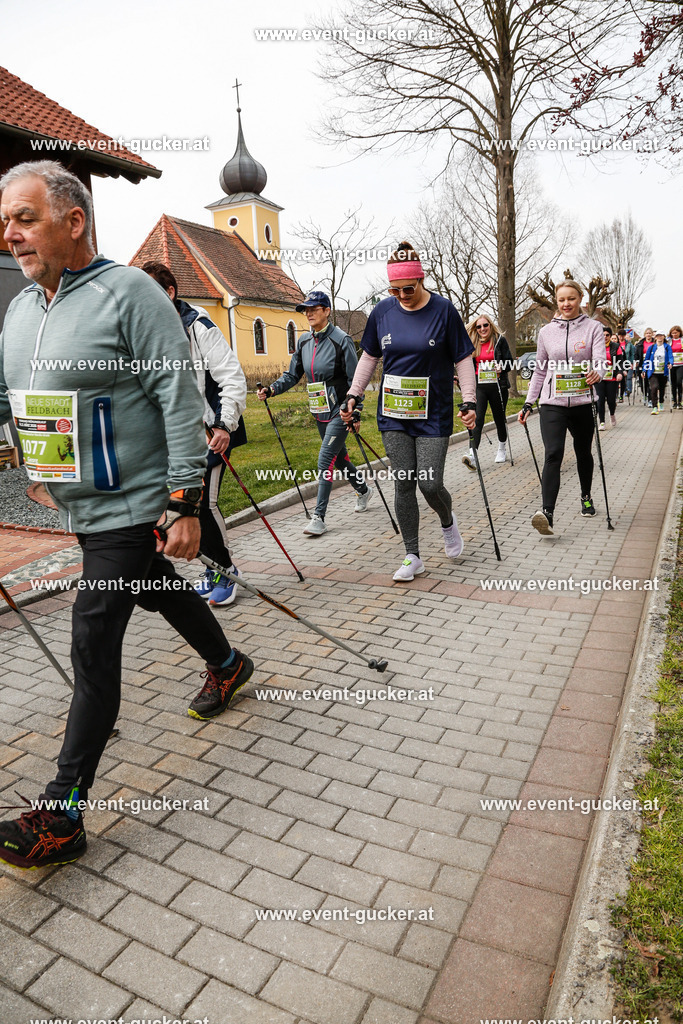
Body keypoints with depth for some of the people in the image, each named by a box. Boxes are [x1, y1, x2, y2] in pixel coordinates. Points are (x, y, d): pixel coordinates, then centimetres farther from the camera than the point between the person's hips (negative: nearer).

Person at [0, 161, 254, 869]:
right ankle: (227, 665, 49)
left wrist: (183, 503, -21)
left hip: (134, 505, -8)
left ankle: (62, 813, 4)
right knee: (158, 593, 23)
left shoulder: (128, 293, -14)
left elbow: (180, 400, -18)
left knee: (93, 641, -7)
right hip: (80, 509, 8)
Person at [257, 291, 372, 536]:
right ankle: (363, 489, 45)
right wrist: (272, 389, -4)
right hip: (319, 412, 7)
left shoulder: (341, 340, -12)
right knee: (338, 456, 19)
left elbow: (355, 379, -12)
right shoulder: (304, 341, 7)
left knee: (325, 460, -13)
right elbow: (292, 375, 12)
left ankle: (319, 517, -9)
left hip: (339, 411, -7)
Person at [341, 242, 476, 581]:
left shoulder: (443, 310, -5)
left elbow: (463, 359, -1)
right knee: (403, 485, 2)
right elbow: (369, 357, 15)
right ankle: (413, 557, 14)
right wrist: (354, 395, 11)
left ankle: (447, 522, 30)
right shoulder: (382, 311, 4)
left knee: (431, 485, -6)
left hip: (433, 415, -3)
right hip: (393, 414, 3)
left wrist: (469, 402, -7)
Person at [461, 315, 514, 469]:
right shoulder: (473, 343, 11)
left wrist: (501, 368, -19)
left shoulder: (500, 340, 2)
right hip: (478, 385, 1)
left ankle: (502, 449, 32)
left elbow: (509, 362, 1)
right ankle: (472, 454, -26)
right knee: (477, 418, -15)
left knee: (499, 418, 11)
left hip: (497, 385, -1)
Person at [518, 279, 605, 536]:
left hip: (582, 403, 0)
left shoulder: (593, 327, 2)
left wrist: (596, 373, -34)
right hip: (552, 404, 0)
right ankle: (547, 513, -24)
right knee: (553, 455, -16)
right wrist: (528, 403, 9)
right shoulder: (546, 331, 8)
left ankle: (586, 497, 40)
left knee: (583, 453, 16)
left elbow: (600, 360, -10)